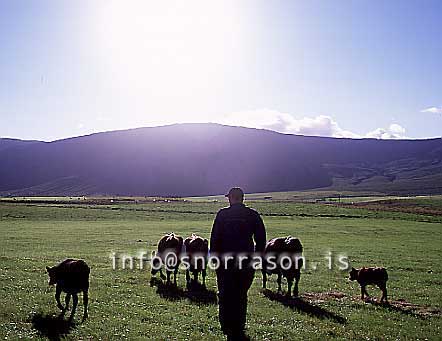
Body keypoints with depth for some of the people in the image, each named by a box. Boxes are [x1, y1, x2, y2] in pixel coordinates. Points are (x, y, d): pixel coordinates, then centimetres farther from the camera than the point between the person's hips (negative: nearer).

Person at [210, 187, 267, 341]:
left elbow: (214, 237, -5)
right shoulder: (253, 215, 1)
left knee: (225, 295, 9)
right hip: (247, 262, 2)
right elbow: (261, 238, 3)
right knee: (241, 295, 14)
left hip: (225, 261, -2)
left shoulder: (222, 214, -4)